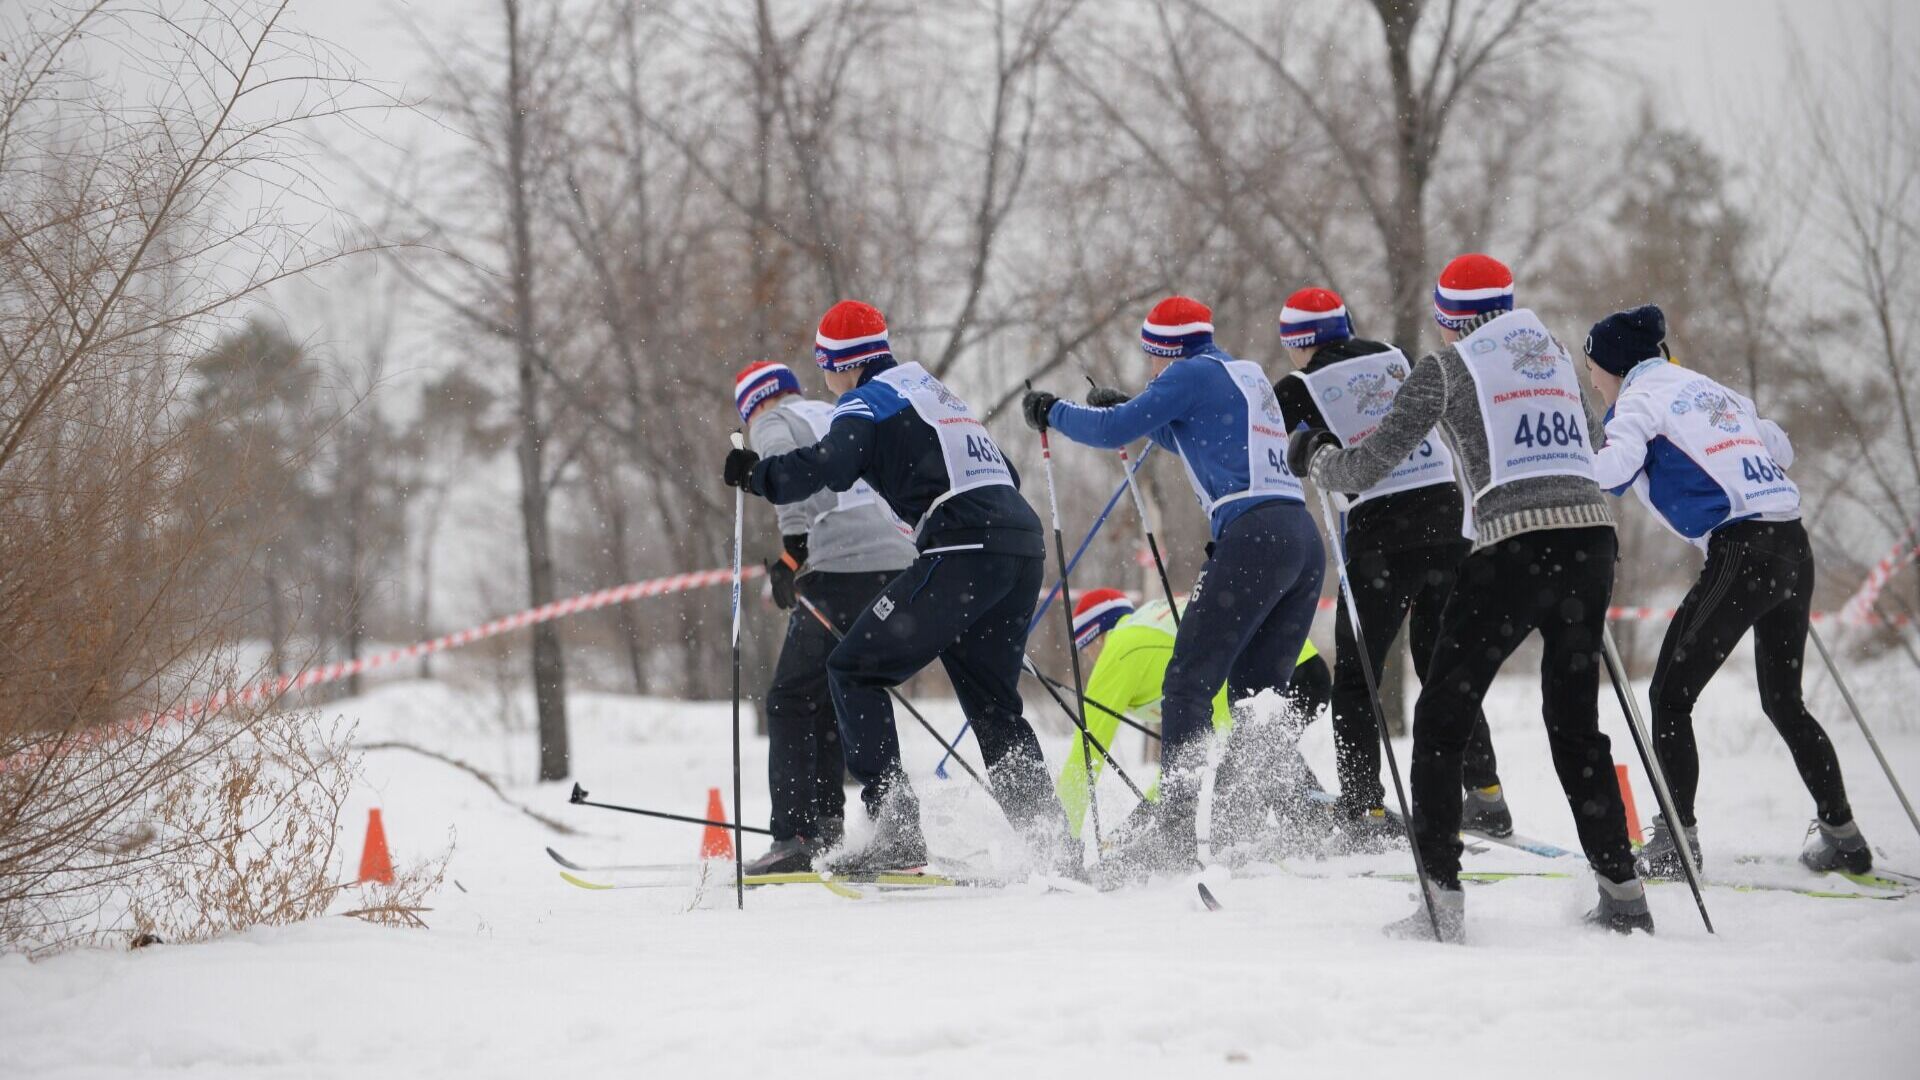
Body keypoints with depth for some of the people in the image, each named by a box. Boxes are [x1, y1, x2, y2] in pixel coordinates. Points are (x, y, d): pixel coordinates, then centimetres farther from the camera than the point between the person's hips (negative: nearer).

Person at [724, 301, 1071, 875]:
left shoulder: (867, 402, 3)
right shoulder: (938, 391, 28)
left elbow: (829, 464, -15)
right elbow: (1002, 473, 33)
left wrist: (757, 474, -2)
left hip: (962, 552, -8)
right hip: (1023, 545, 8)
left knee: (854, 670, 2)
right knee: (994, 705, 17)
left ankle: (897, 830, -8)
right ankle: (1053, 845, 10)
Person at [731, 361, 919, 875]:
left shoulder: (771, 423, 10)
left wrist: (793, 547, -16)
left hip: (842, 567, -7)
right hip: (900, 563, 7)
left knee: (790, 701, -1)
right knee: (830, 701, 16)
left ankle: (796, 837, -11)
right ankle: (825, 829, 9)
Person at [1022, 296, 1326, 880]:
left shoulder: (1193, 374, 1)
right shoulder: (1249, 375, 25)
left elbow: (1113, 431, -2)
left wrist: (1052, 412, 15)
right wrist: (1128, 407, 41)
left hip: (1253, 537, -8)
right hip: (1304, 541, 8)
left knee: (1188, 684, -7)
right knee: (1255, 697, 11)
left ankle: (1177, 825, -15)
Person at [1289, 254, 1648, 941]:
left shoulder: (1447, 368, 4)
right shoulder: (1556, 356, 20)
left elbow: (1368, 467, 3)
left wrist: (1314, 455, 22)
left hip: (1514, 548, -5)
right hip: (1592, 536, 5)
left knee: (1441, 720, 5)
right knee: (1576, 723, 19)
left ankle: (1441, 898, -4)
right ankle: (1622, 892, 15)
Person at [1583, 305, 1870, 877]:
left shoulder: (1640, 397, 0)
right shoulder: (1709, 388, 22)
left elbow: (1615, 468, -17)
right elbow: (1782, 450, 29)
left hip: (1740, 553, -8)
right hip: (1794, 546, 8)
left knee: (1670, 696, 0)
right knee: (1784, 701, 20)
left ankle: (1675, 840, -6)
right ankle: (1840, 835, 21)